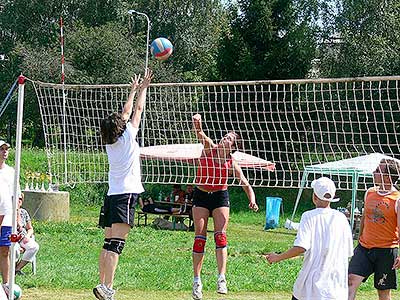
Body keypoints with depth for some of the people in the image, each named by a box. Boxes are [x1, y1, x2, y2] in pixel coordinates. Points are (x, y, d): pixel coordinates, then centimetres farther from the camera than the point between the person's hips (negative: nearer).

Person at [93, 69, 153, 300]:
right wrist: (143, 89, 20)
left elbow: (126, 112, 26)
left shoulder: (110, 142, 12)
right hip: (126, 194, -7)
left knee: (109, 242, 8)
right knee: (116, 243, -15)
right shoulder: (128, 137, -4)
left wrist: (134, 90, 35)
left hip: (112, 194, 7)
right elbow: (137, 111, 7)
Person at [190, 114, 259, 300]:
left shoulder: (232, 164, -5)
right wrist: (197, 125, -47)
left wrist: (252, 201, -23)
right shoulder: (210, 148, -6)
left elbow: (246, 185, -5)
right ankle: (196, 280, 0)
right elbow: (201, 136, -25)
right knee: (200, 236, -3)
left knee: (220, 235, -11)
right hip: (201, 196, 0)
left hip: (220, 197, 0)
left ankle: (221, 278, -13)